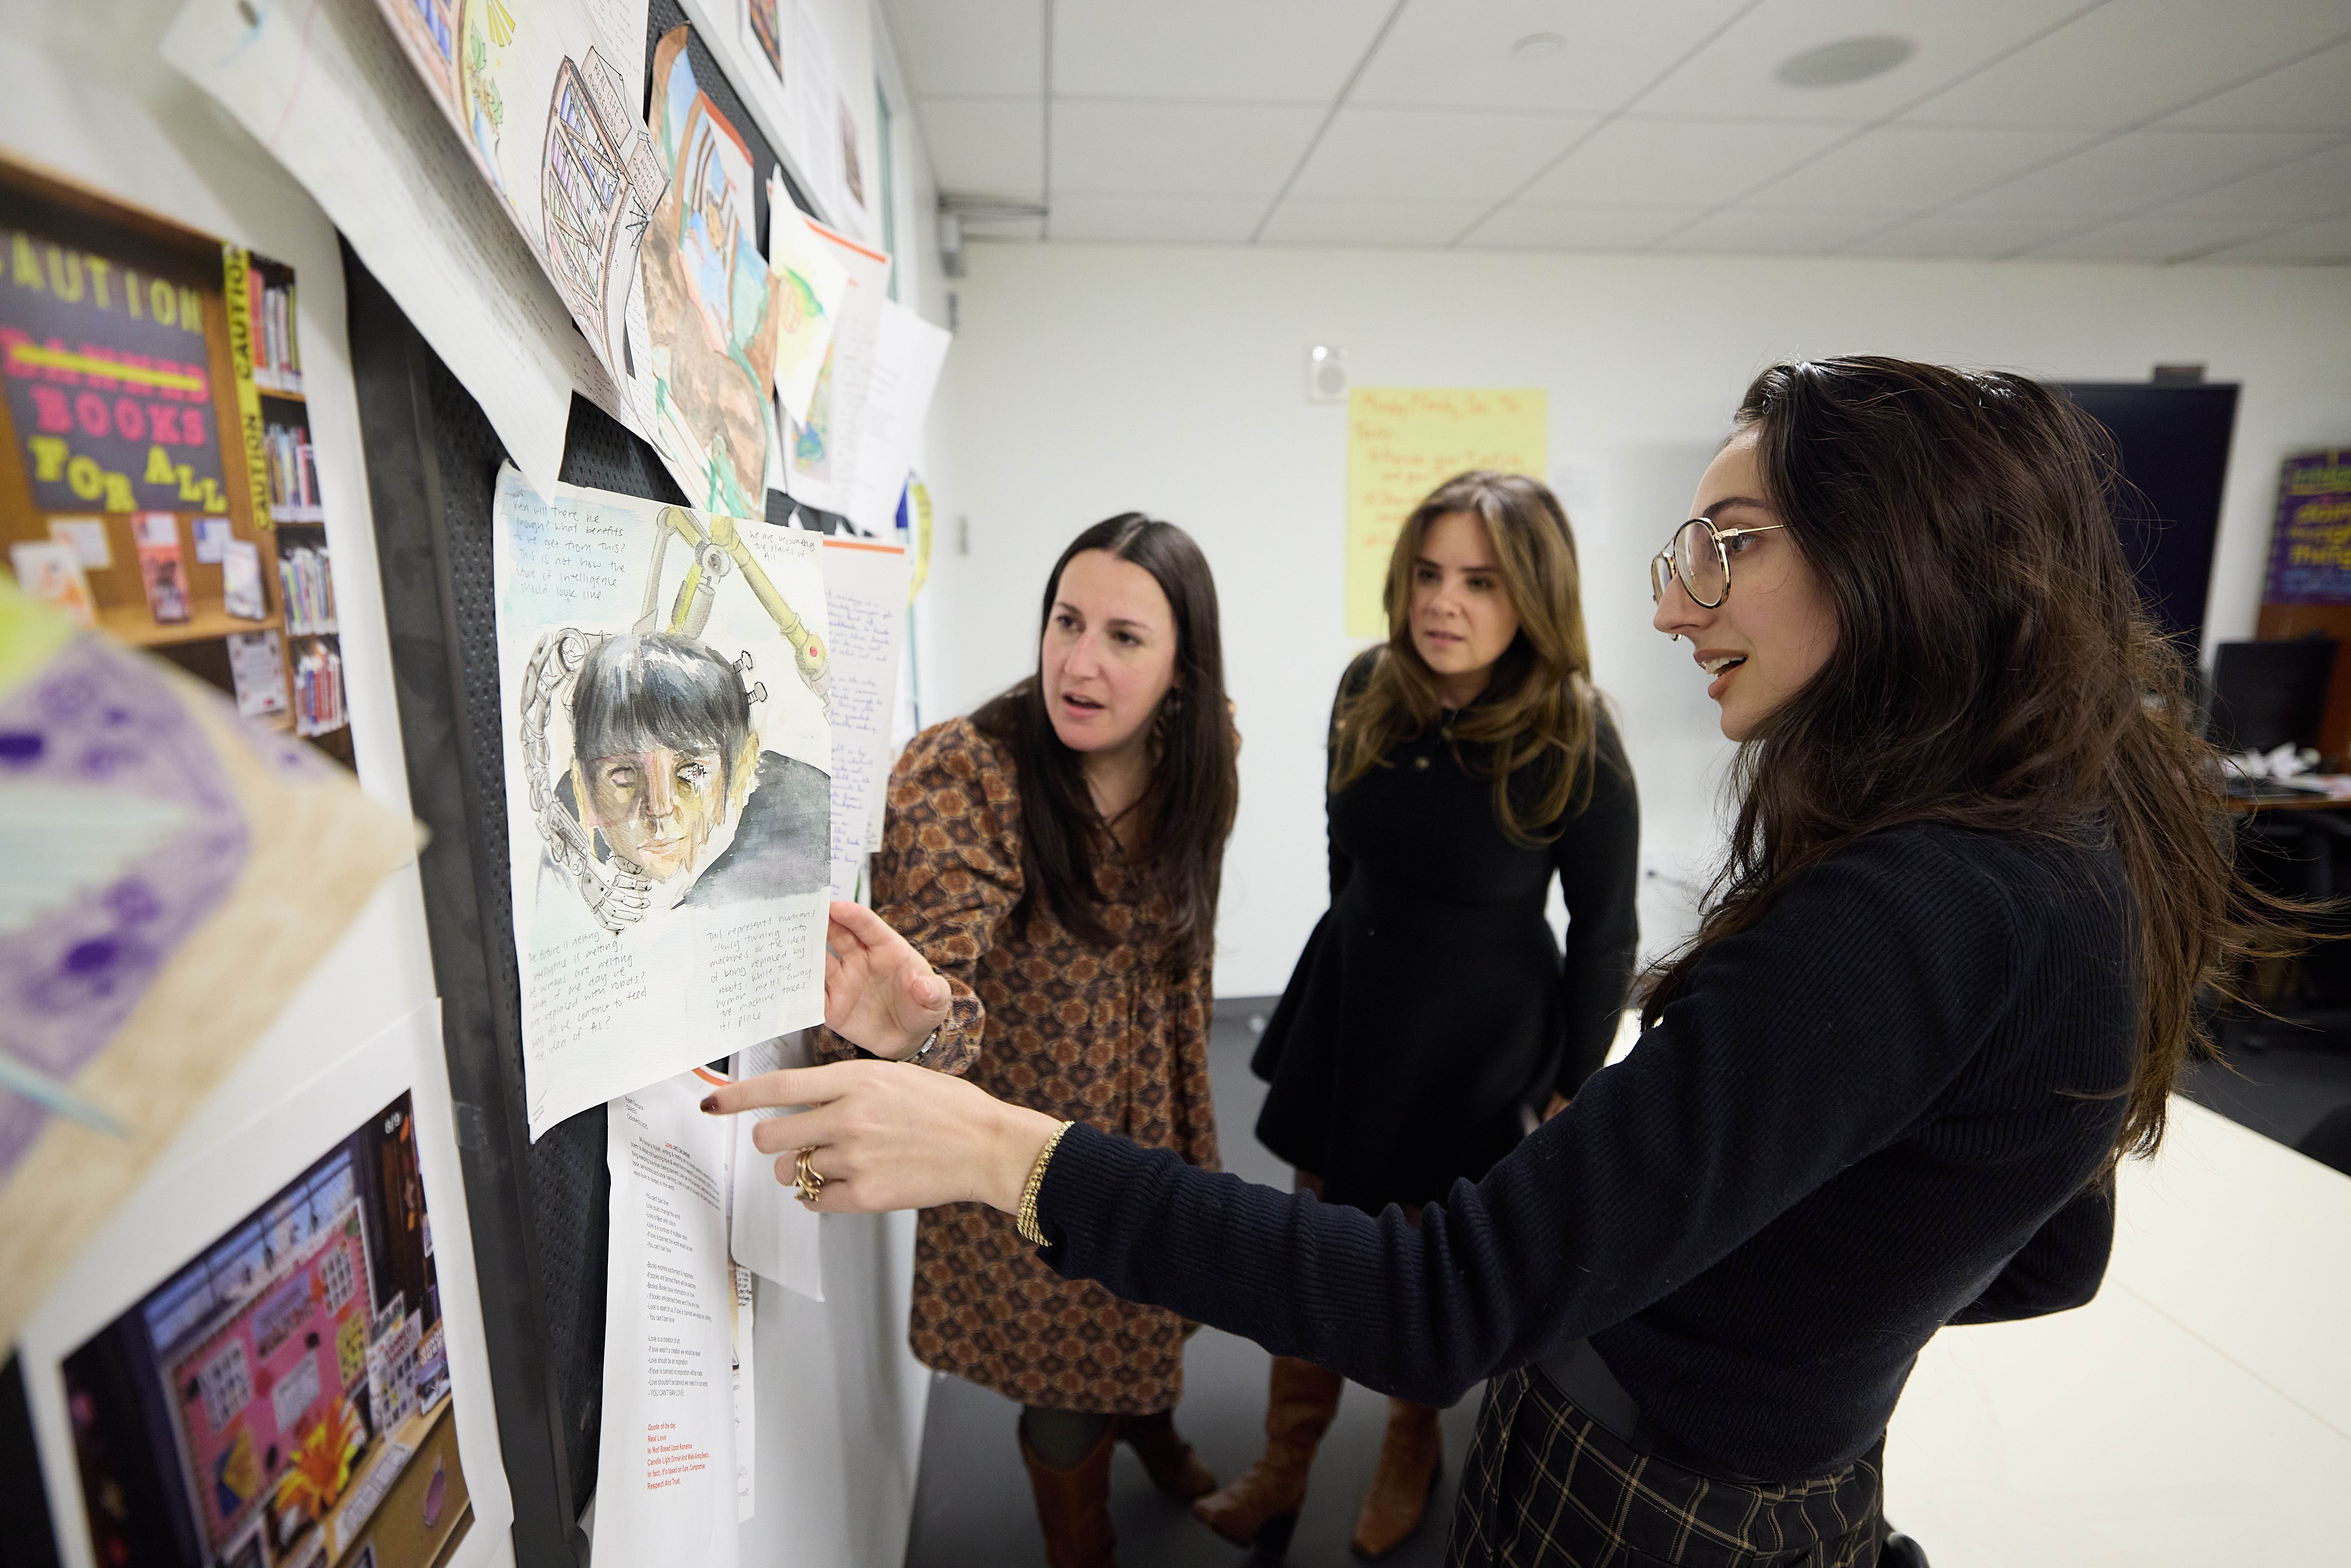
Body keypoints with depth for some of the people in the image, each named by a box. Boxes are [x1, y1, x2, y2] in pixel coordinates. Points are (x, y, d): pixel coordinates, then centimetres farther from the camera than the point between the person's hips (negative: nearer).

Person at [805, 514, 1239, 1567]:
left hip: (1153, 1126, 5)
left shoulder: (1195, 769, -9)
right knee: (1066, 1382, 15)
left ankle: (1151, 1419, 64)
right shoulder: (962, 776, -26)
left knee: (1154, 1307, 28)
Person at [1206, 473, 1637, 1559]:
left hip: (1476, 1038, -3)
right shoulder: (1368, 689, -10)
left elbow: (1605, 937, -11)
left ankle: (1414, 1441, 48)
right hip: (1349, 1000, 4)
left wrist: (1572, 1087, -4)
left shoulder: (1577, 754, -22)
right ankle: (1282, 1471, 36)